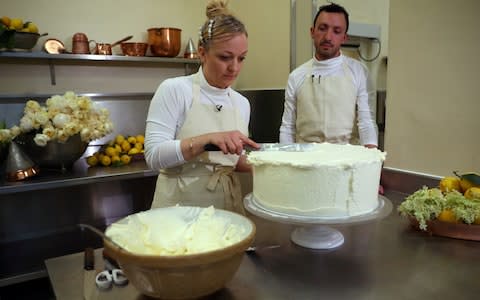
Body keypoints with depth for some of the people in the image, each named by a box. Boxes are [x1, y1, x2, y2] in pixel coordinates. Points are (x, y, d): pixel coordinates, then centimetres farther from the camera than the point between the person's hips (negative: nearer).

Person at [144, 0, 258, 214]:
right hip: (179, 205, -4)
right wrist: (208, 139, -29)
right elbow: (154, 156, -18)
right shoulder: (174, 90, -11)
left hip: (228, 205, 5)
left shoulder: (242, 103, 4)